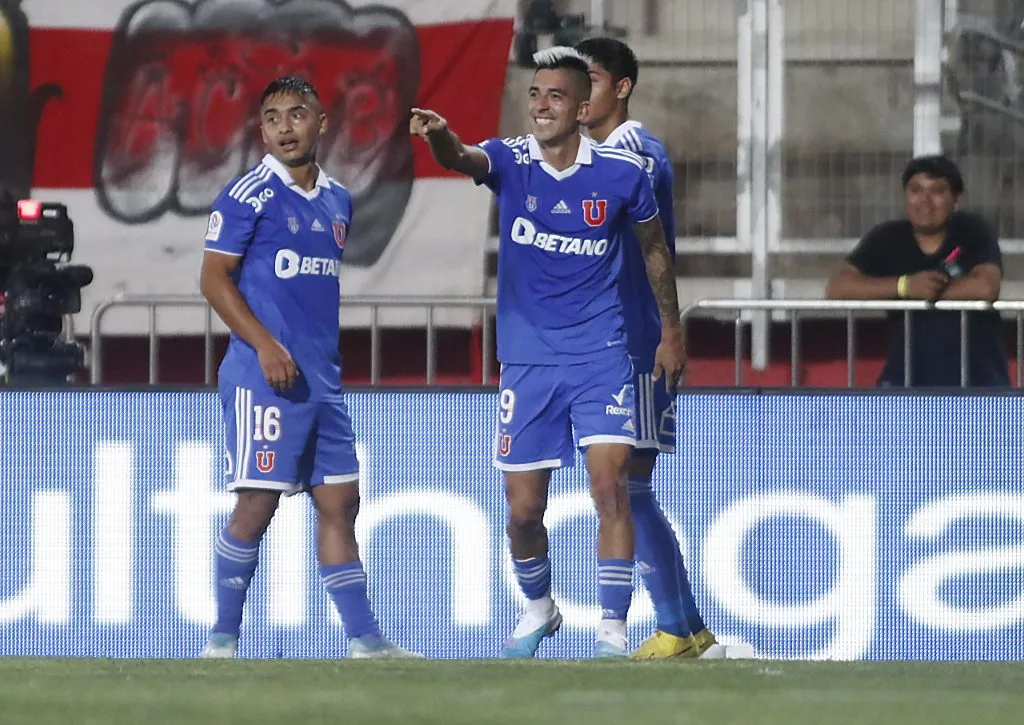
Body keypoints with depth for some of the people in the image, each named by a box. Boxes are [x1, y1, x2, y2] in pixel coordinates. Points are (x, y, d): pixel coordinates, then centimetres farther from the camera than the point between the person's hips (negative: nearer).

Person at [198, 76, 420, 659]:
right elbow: (214, 278, -8)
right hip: (263, 376, -7)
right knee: (258, 502, -8)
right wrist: (265, 345, -18)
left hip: (325, 380, 7)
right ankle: (223, 639, -1)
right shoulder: (249, 195, -6)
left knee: (339, 501, 7)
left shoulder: (338, 201, 15)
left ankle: (364, 638, 10)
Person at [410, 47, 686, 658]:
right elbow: (464, 160, -30)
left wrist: (671, 330, 16)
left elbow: (655, 247, 12)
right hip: (527, 361, 1)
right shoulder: (510, 161, -6)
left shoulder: (621, 173, -5)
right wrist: (441, 138, -53)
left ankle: (614, 632, -11)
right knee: (524, 508, 6)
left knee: (610, 485, -16)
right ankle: (539, 609, 34)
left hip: (600, 355, -1)